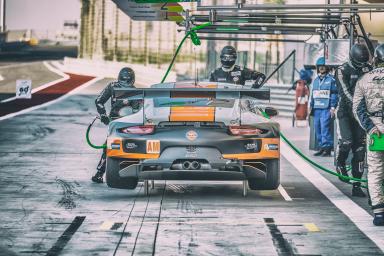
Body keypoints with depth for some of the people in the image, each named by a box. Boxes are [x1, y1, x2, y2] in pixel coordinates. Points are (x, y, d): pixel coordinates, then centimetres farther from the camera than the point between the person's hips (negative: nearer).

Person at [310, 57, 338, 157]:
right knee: (318, 128, 5)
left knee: (325, 127, -14)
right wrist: (311, 106, 17)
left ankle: (327, 148, -13)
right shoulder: (316, 80, 18)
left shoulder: (331, 80, -1)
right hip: (317, 108, 7)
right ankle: (321, 147, 12)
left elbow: (334, 94, -4)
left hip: (326, 108, -7)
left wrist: (333, 107, -11)